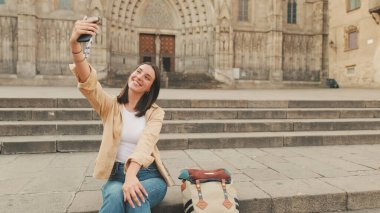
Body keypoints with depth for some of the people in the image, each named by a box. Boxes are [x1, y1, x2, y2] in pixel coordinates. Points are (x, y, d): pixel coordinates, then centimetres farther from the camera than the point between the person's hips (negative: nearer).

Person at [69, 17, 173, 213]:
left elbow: (145, 144, -19)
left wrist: (132, 175, -37)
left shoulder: (155, 113, 0)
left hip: (149, 175, -1)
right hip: (116, 175, 1)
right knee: (115, 195, -33)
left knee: (135, 197, -34)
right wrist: (75, 45, -37)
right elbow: (88, 83, -19)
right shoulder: (110, 105, 1)